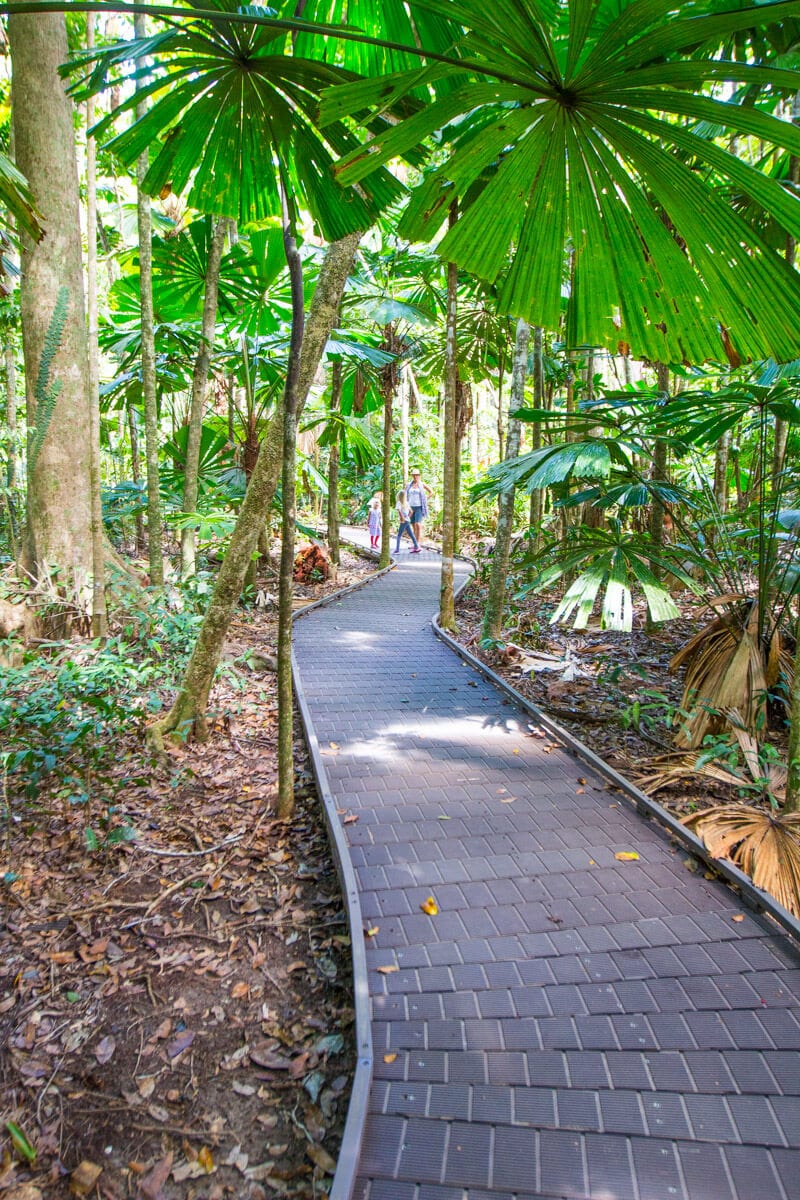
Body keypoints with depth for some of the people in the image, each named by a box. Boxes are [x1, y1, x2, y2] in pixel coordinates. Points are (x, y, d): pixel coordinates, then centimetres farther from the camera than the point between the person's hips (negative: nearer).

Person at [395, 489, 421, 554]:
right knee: (411, 535, 11)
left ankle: (397, 550, -8)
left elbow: (399, 511, -25)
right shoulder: (406, 503, 13)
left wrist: (402, 519, -19)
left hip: (403, 522, -7)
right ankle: (416, 547, 12)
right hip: (408, 521, 7)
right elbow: (410, 511, 19)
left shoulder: (399, 503, -9)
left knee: (399, 536, -4)